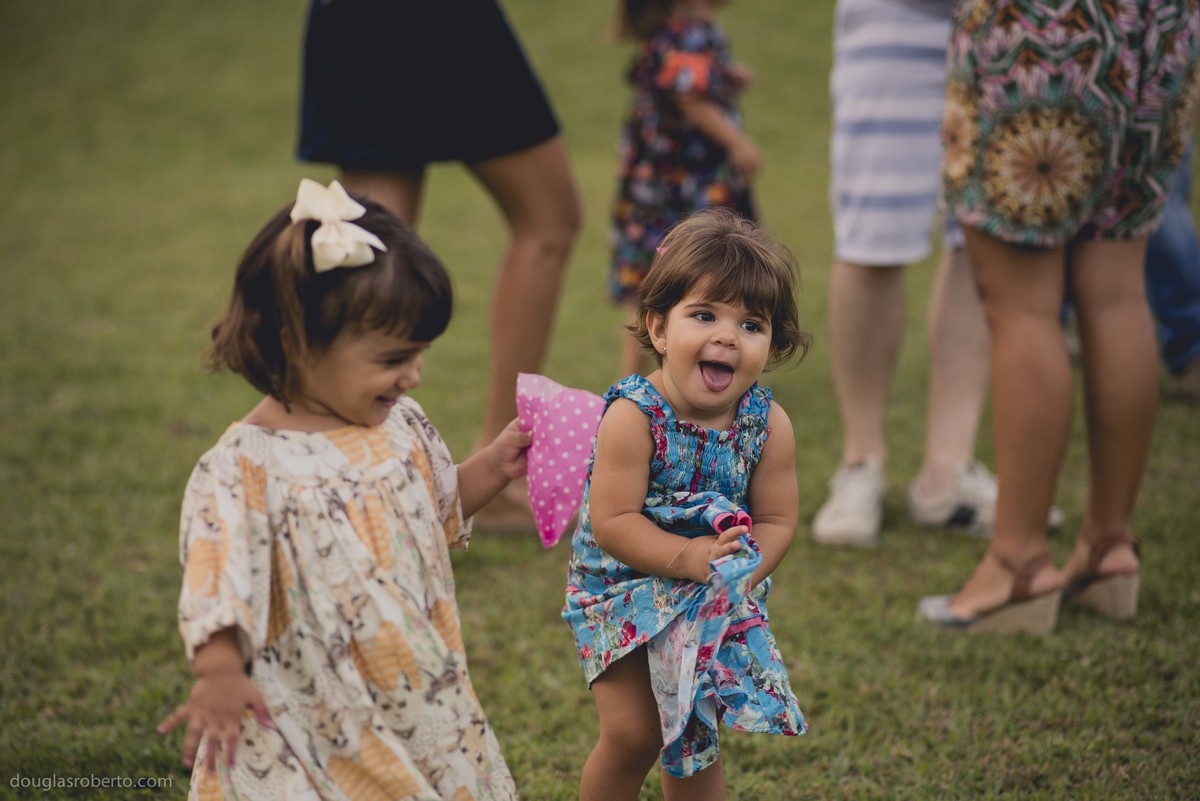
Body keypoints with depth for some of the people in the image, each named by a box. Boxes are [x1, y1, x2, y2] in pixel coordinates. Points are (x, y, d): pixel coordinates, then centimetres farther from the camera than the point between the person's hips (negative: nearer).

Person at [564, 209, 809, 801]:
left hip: (717, 600, 4)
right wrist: (688, 558, -32)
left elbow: (777, 520, -6)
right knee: (633, 733, -10)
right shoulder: (633, 417, -23)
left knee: (694, 740, 14)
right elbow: (611, 522, -25)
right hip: (623, 590, -4)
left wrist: (741, 572, -23)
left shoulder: (769, 425, -11)